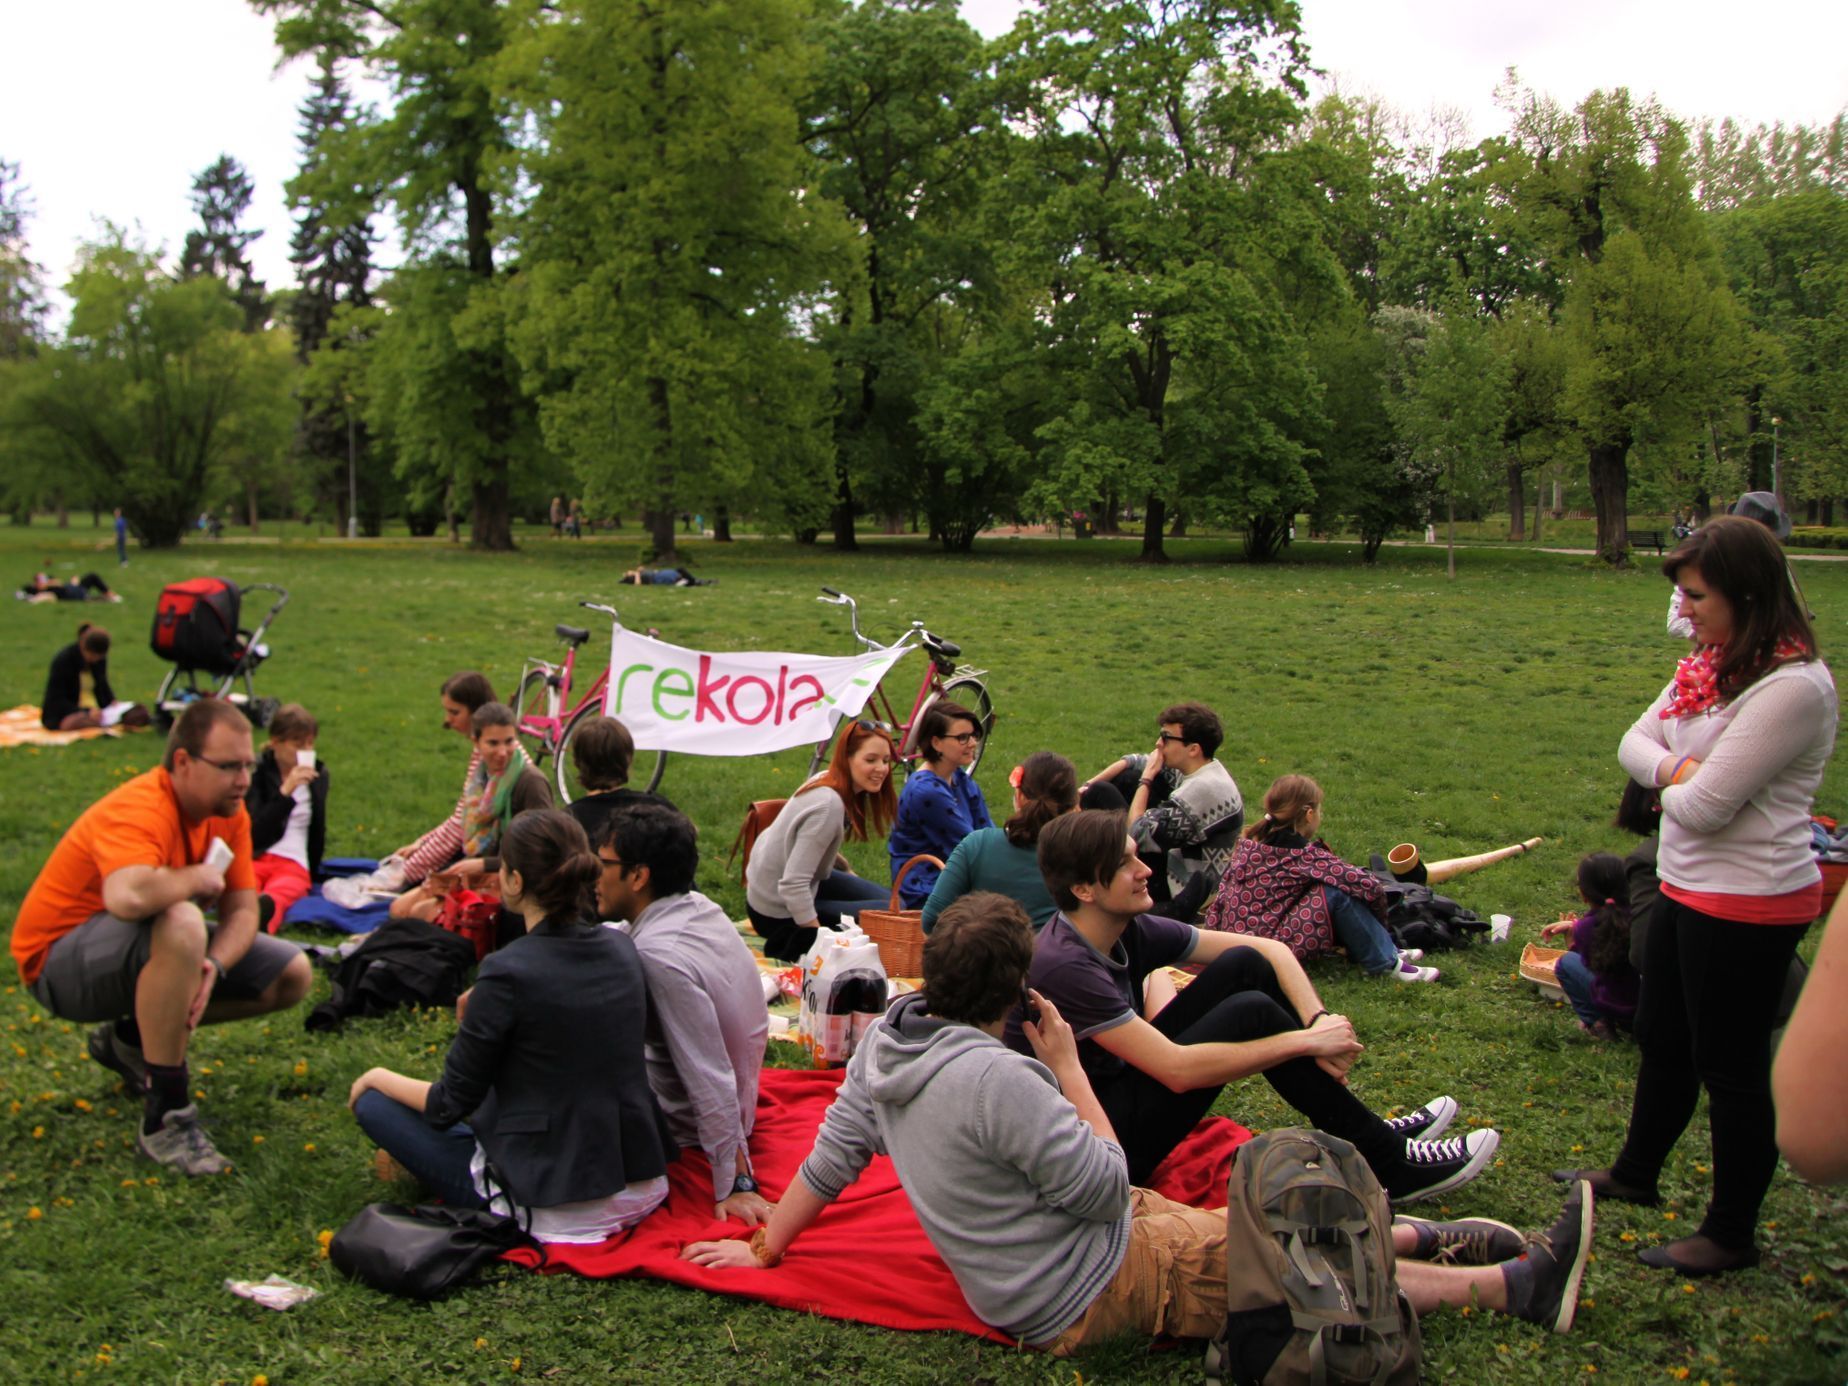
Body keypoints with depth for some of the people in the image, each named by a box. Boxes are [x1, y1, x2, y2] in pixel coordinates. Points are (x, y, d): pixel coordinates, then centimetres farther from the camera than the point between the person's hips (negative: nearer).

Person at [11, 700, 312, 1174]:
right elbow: (128, 897, -50)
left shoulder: (229, 812, -5)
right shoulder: (139, 811, -29)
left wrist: (212, 966, -28)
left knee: (292, 975, 2)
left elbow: (243, 912, -7)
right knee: (182, 924, -39)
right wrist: (197, 878, -29)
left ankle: (133, 1040, 13)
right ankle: (165, 1116, -27)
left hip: (148, 951, 8)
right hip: (60, 963, -8)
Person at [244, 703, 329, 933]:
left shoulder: (317, 774, 17)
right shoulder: (258, 772, 6)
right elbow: (254, 832, -8)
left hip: (294, 864, 1)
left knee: (274, 898, -40)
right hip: (253, 857, 0)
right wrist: (285, 792, -18)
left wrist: (312, 875, 24)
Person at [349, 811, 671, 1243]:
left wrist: (377, 1078, 10)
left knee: (374, 1103, 7)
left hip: (556, 1211, -8)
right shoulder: (621, 949, 0)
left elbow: (449, 1105, -8)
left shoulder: (508, 973, -20)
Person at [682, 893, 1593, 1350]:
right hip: (1085, 1296, -8)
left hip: (1025, 1282, 9)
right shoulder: (996, 1077, -33)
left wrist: (765, 1247, 16)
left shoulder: (890, 1036, -5)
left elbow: (834, 1153, 3)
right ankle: (1518, 1283, 16)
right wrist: (1069, 1067, -15)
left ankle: (1428, 1240, 35)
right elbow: (1104, 1188, -24)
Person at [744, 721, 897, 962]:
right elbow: (793, 886, -32)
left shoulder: (826, 779, -3)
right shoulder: (828, 806, -30)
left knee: (891, 900, 14)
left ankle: (797, 942, 13)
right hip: (779, 912, -9)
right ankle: (792, 946, -3)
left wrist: (846, 870, 16)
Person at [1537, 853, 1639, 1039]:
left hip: (1616, 1008, -6)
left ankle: (1596, 1023, 5)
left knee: (1566, 962, 6)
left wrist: (1570, 933, 21)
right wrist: (1573, 925, 21)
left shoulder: (1587, 926, -10)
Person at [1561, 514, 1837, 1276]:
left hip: (1747, 904, -9)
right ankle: (1636, 1172, 43)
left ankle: (1731, 1234, 21)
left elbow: (1703, 806, -25)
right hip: (1689, 887, 9)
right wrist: (1676, 767, -13)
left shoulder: (1792, 685, -23)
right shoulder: (1706, 665, 6)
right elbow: (1635, 741, 8)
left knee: (1730, 1069, 4)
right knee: (1662, 1042, 24)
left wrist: (1675, 785, -3)